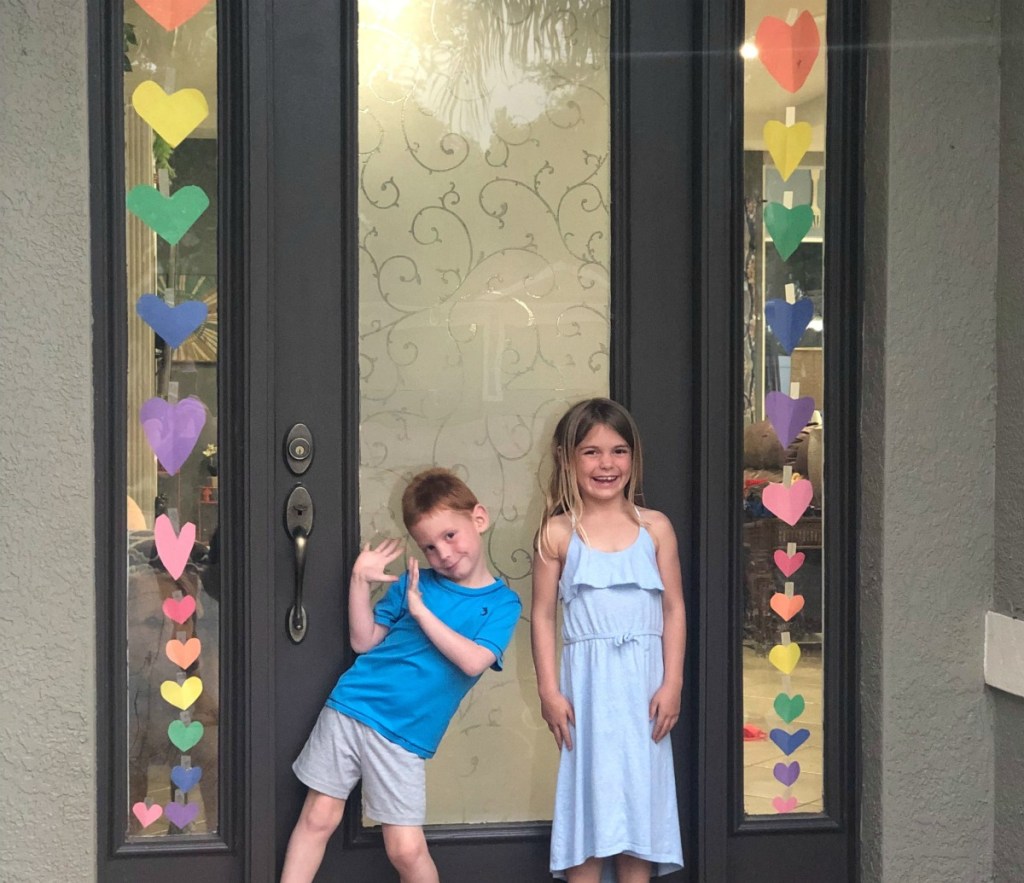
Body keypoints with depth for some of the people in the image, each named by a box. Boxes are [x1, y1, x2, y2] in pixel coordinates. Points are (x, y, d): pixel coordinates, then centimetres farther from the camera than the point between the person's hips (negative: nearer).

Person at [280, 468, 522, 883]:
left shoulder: (502, 603, -1)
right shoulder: (414, 582, 6)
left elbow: (473, 661, -16)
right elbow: (364, 641, 8)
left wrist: (420, 610, -14)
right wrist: (360, 580, -3)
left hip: (404, 738, -2)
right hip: (352, 707, 2)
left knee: (407, 849, -4)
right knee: (318, 816, 4)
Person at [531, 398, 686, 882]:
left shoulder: (655, 528, 3)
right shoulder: (558, 533, 0)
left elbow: (674, 610, 4)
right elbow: (543, 615, 1)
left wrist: (671, 684, -3)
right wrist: (548, 691, -5)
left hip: (643, 680, 2)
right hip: (587, 680, -1)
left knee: (639, 789, 6)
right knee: (588, 792, 0)